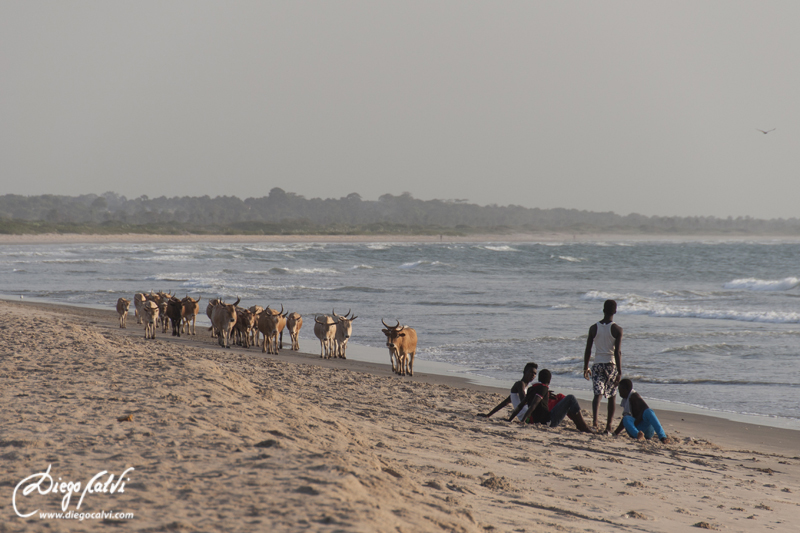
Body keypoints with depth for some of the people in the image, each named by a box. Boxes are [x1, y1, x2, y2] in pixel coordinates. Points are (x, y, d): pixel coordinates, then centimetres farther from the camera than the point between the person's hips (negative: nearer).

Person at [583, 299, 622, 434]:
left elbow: (588, 350, 4)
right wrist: (619, 372, -10)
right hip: (612, 365, -1)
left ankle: (594, 421, -25)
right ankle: (608, 427, 14)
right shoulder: (617, 329, -7)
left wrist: (585, 368, 15)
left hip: (598, 365, 1)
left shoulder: (594, 328, 1)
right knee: (612, 397, 12)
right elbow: (617, 352, -12)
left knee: (597, 394, -2)